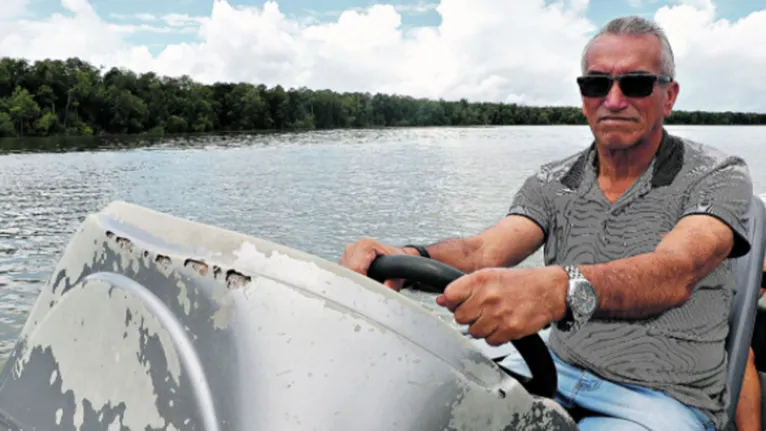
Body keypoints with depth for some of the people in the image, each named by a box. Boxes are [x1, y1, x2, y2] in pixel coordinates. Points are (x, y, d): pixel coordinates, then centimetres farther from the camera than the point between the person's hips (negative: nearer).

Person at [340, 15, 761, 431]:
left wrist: (560, 289, -48)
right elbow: (485, 251, -10)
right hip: (557, 372, 4)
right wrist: (408, 257, -33)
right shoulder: (552, 182, 6)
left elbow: (674, 274, -27)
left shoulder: (719, 176, -6)